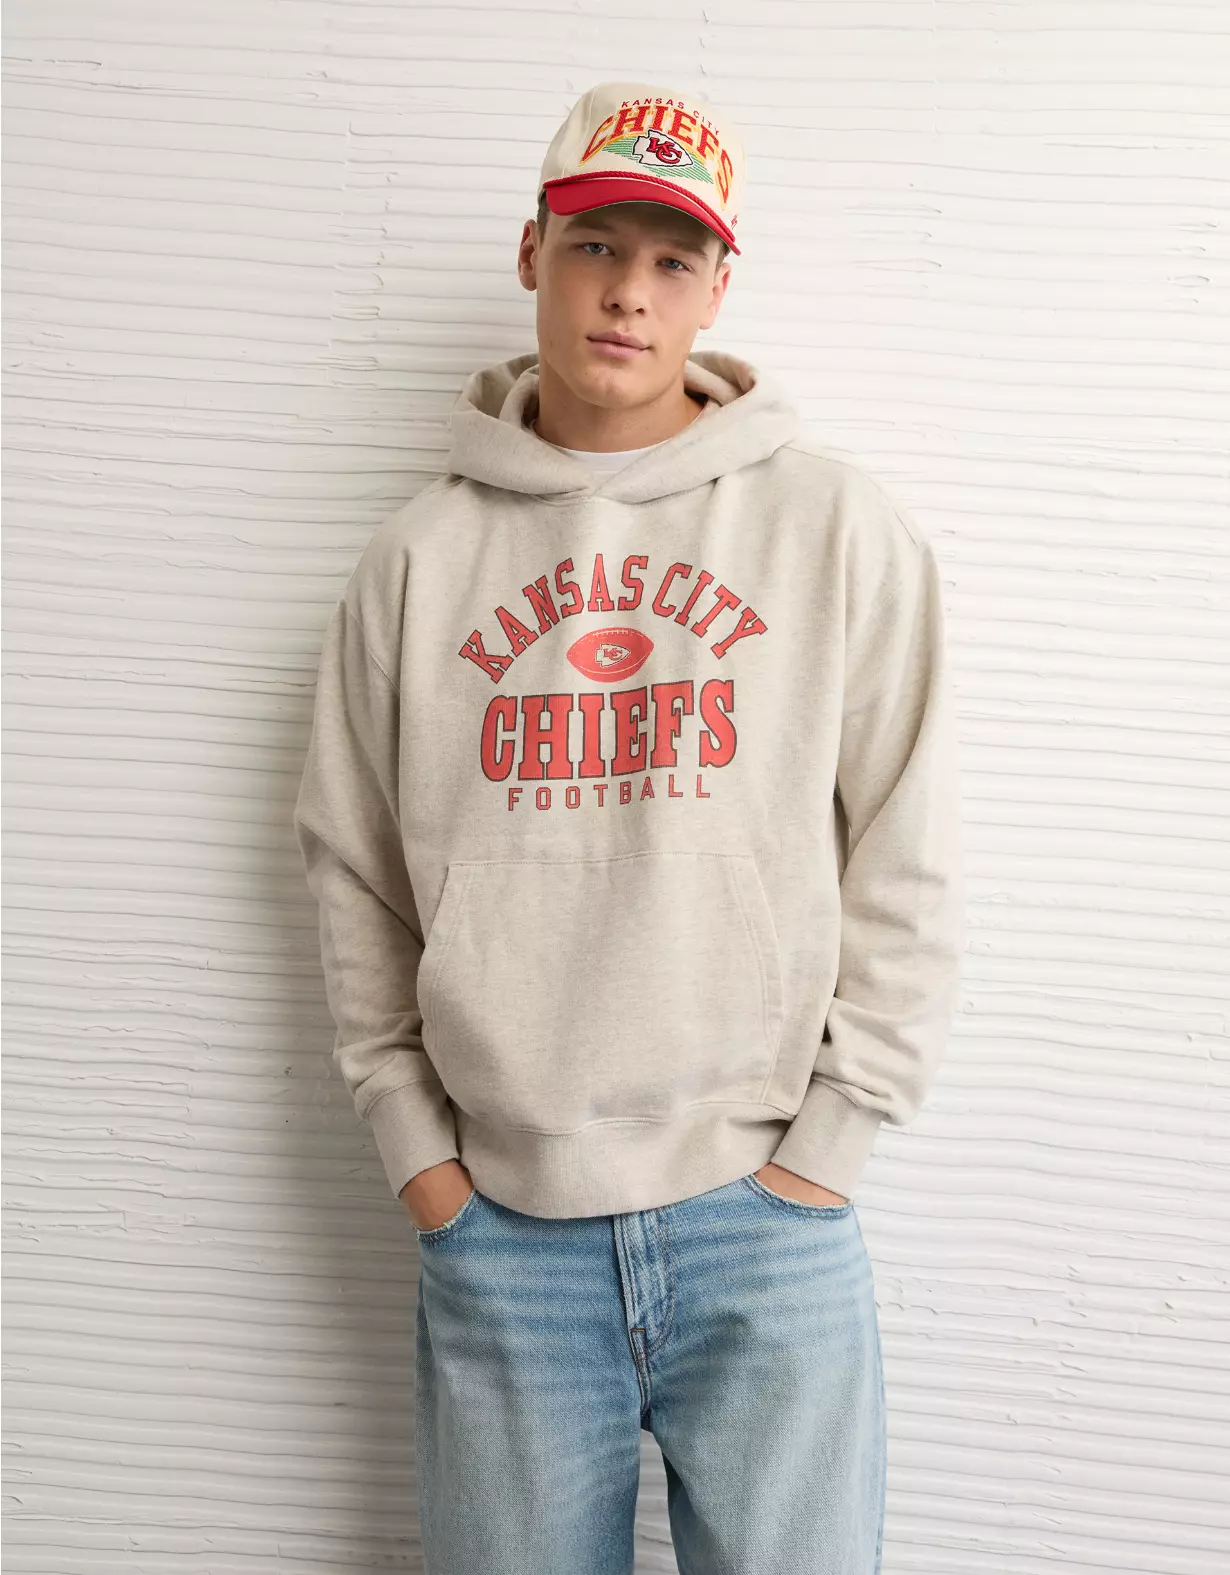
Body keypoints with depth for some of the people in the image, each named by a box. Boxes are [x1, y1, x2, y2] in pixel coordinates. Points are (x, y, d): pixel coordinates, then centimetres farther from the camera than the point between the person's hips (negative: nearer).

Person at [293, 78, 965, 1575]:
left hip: (765, 1221, -1)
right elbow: (351, 873, 7)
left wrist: (828, 1145, -4)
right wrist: (417, 1150, 1)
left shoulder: (839, 528, 0)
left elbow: (908, 870, 0)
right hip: (495, 1228, 2)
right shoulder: (420, 554, 3)